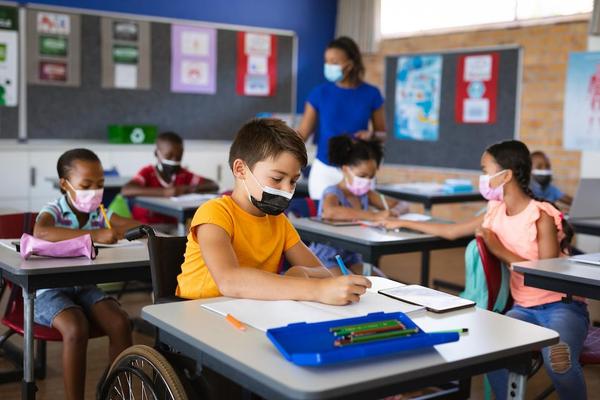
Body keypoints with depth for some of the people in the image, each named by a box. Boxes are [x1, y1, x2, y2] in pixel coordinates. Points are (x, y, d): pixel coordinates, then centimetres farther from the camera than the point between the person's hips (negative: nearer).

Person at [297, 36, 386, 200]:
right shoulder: (320, 93, -1)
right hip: (324, 170, 0)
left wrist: (371, 135, -14)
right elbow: (303, 132, -1)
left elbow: (382, 133, 8)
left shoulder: (371, 94, -2)